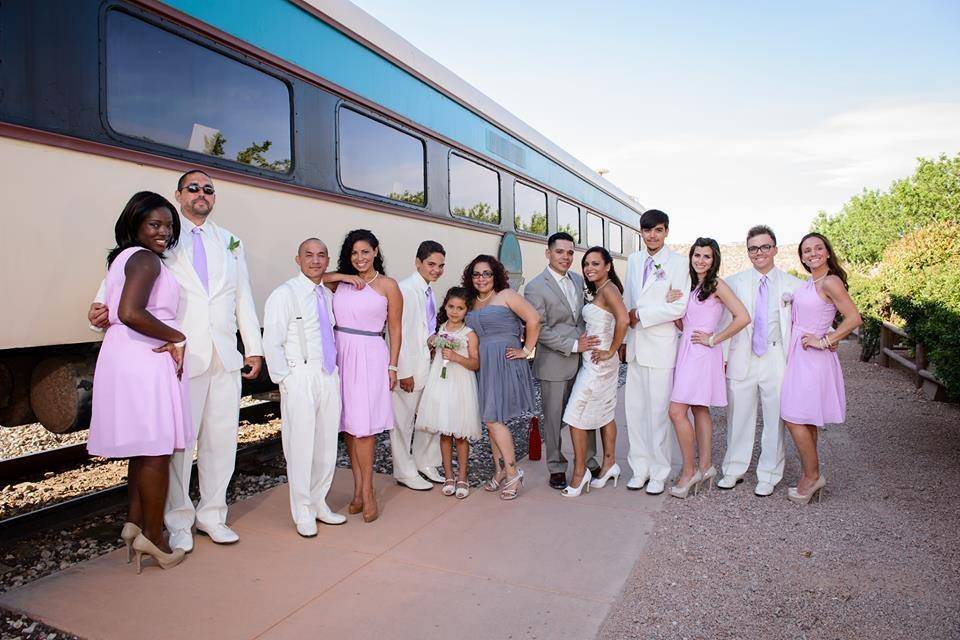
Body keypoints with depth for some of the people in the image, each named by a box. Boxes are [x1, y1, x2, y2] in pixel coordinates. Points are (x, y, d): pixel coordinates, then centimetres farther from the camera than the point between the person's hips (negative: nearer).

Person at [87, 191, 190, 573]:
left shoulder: (123, 257, 20)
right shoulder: (146, 259, -11)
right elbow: (131, 313, -26)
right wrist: (178, 337, -14)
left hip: (127, 358, 10)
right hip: (145, 361, -10)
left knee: (143, 448, 18)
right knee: (157, 450, 0)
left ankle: (134, 523, 26)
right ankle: (153, 537, 11)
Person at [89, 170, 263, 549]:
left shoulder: (230, 242, 17)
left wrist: (254, 348, 12)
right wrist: (102, 307, -20)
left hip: (226, 357, 4)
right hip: (181, 356, -4)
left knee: (222, 437, 8)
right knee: (179, 439, 0)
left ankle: (211, 515, 22)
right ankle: (178, 521, 15)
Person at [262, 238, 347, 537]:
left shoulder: (329, 295, 13)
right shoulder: (285, 294, -5)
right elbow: (272, 344, -7)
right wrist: (286, 380, -10)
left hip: (329, 376, 6)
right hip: (300, 378, -6)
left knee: (327, 444, 10)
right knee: (301, 445, -1)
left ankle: (319, 503, 26)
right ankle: (303, 512, 14)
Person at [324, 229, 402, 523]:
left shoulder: (387, 285, 3)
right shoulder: (341, 282, 12)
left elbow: (395, 329, 3)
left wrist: (392, 367, -1)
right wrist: (342, 276, 1)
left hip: (370, 356, -4)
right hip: (341, 353, 4)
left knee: (362, 424, -7)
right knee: (348, 424, 4)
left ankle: (366, 492, 4)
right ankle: (360, 489, 13)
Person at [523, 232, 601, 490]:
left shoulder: (578, 280, 8)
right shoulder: (535, 287, -11)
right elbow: (540, 330, -14)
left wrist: (587, 342, 5)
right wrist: (573, 346, -16)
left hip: (582, 359, 6)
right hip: (555, 363, -5)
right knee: (554, 418, 6)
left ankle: (589, 462, 30)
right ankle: (556, 468, 21)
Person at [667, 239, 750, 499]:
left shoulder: (717, 285, -8)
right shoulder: (690, 285, 14)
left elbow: (742, 318, -16)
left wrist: (714, 339, -12)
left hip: (702, 353, -8)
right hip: (687, 350, 8)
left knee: (677, 411, -12)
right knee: (699, 410, 12)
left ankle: (689, 470, 0)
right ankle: (705, 466, 21)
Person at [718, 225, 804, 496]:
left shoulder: (793, 284, 4)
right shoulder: (733, 283, 5)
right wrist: (722, 357, 0)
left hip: (777, 360, 0)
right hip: (741, 359, 1)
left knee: (774, 420, 5)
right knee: (738, 417, 8)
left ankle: (768, 476, 21)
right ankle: (734, 470, 24)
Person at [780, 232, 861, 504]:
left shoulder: (830, 282, -13)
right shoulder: (808, 284, 12)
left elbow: (854, 318, -20)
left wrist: (825, 341, -16)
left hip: (812, 358, -9)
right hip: (799, 356, 9)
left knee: (795, 419, -6)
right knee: (805, 421, 14)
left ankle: (812, 475, 10)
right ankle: (809, 477, 23)